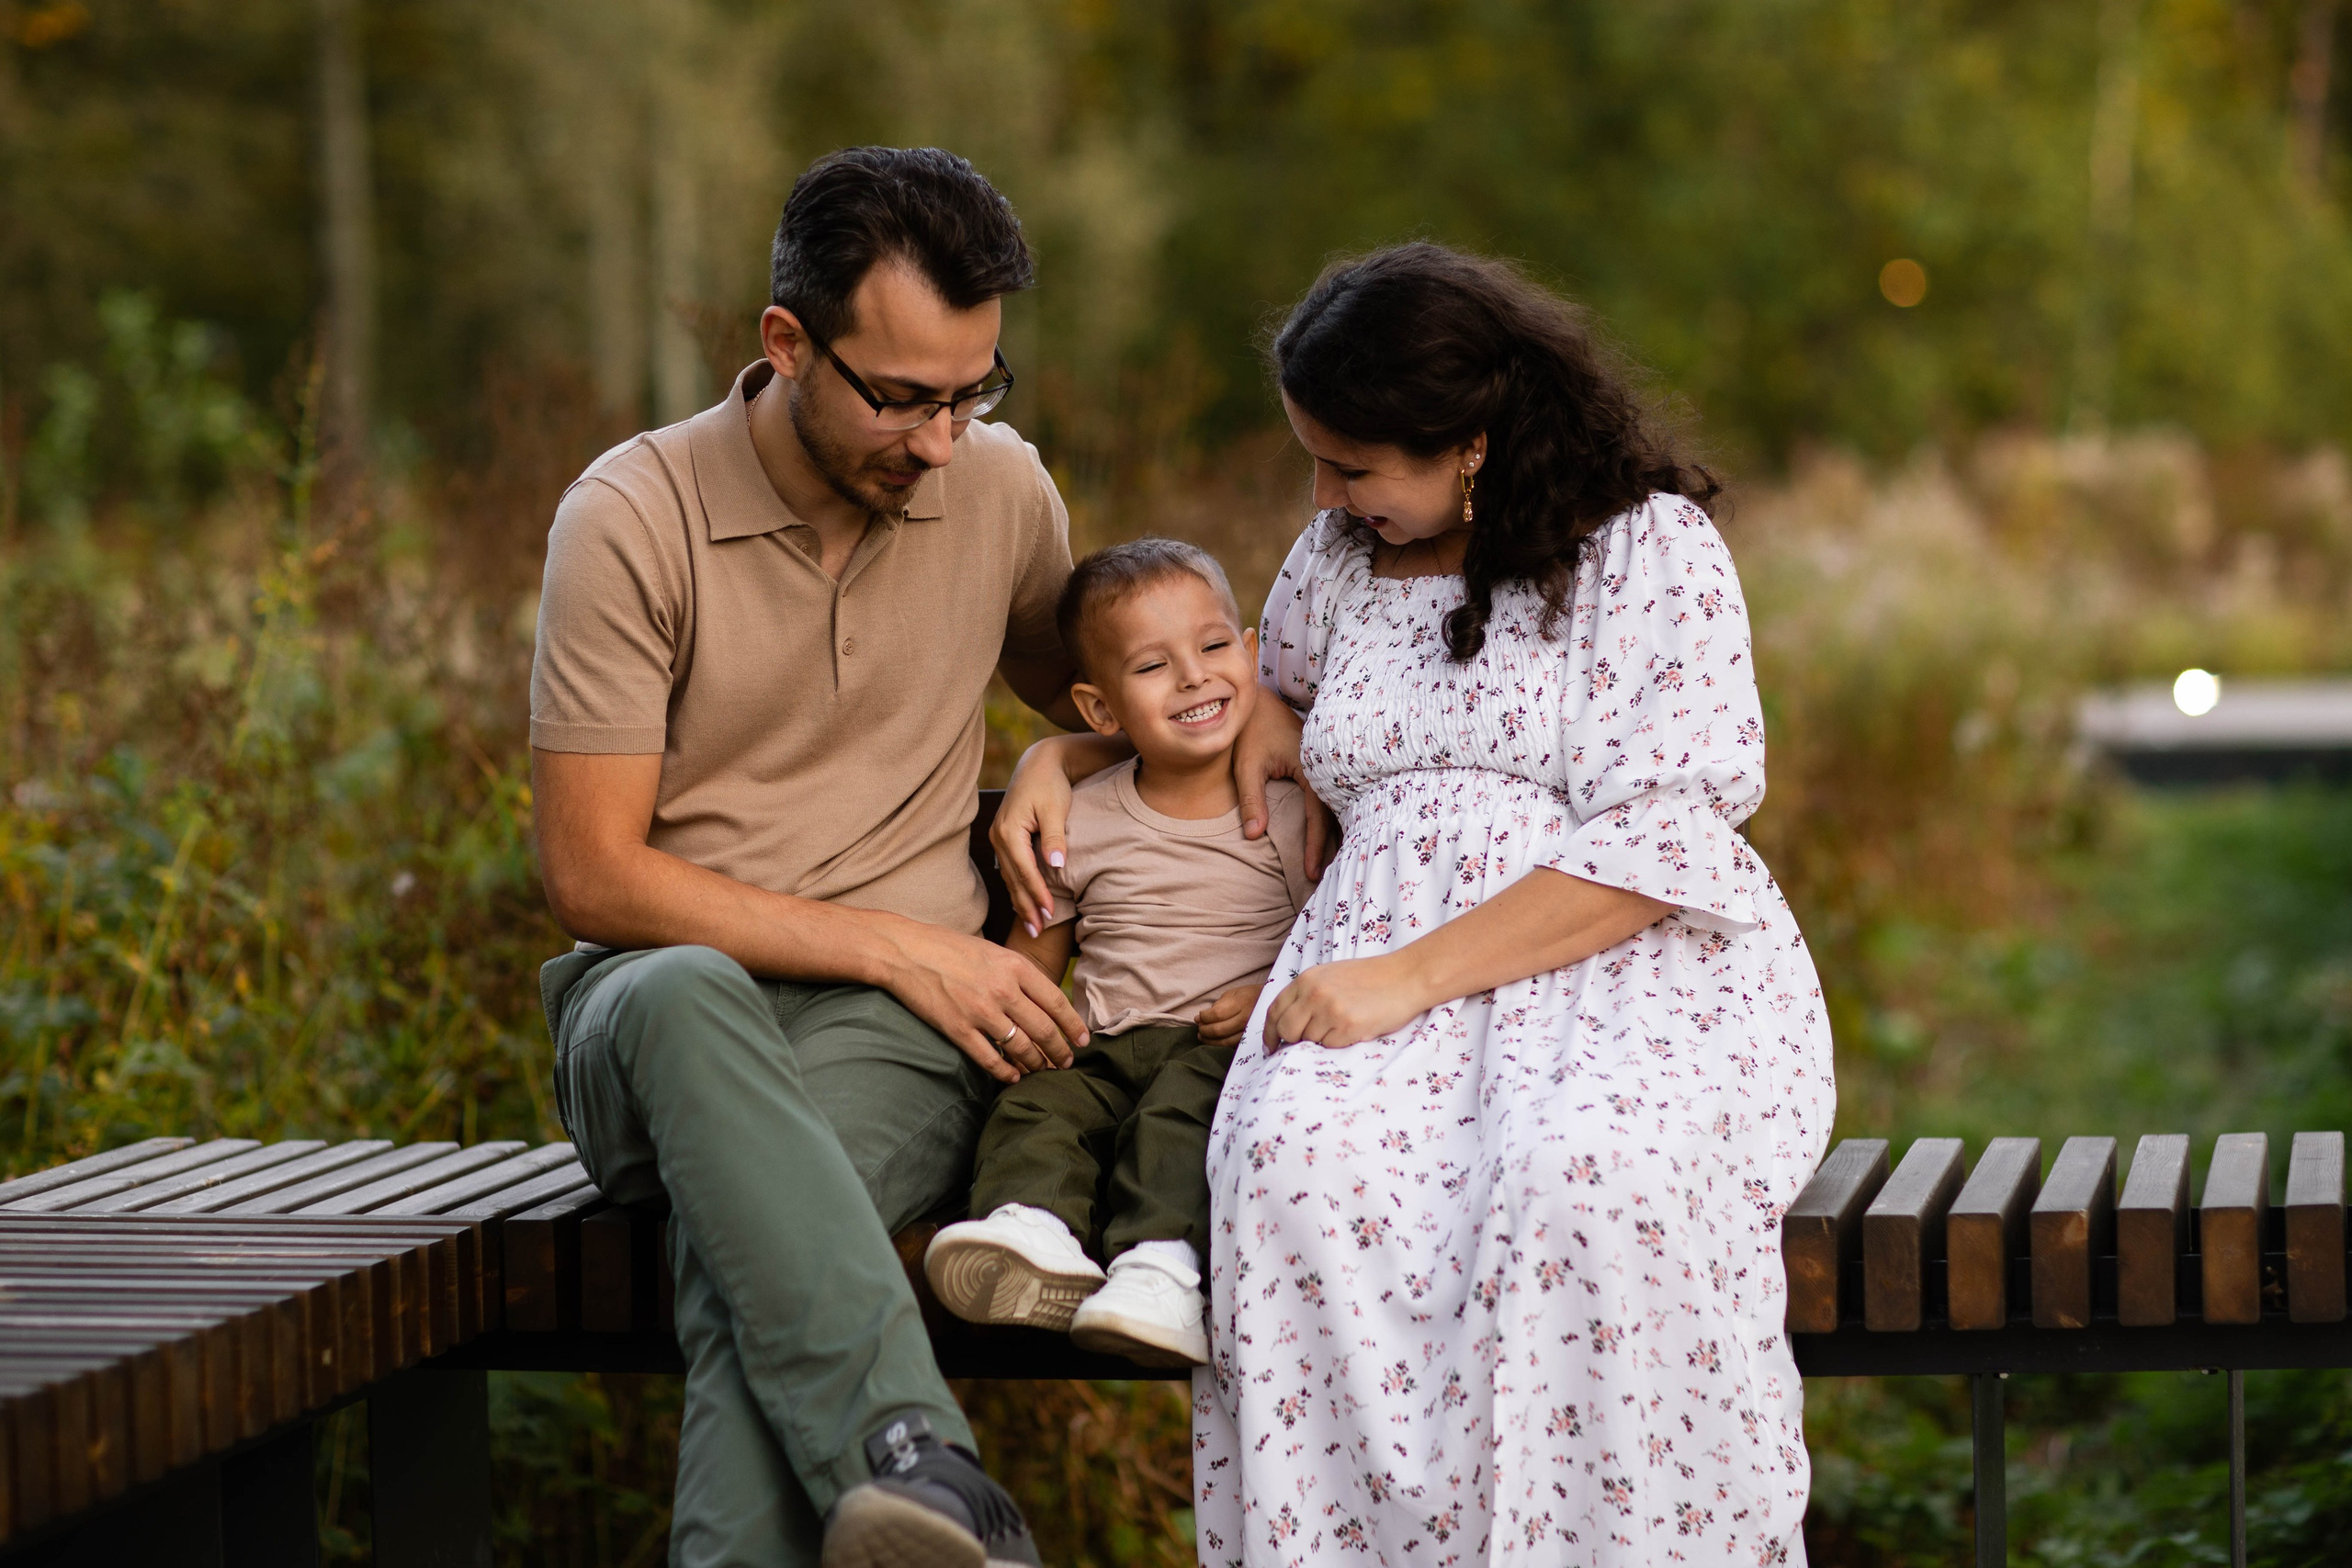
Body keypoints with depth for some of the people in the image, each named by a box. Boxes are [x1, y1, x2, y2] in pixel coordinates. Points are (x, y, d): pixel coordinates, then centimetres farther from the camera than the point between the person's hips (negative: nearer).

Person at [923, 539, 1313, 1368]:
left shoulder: (1290, 808, 5)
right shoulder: (1083, 823, 12)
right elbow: (1033, 951, 20)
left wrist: (1274, 998, -12)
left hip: (1228, 1045, -3)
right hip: (1107, 1044, 4)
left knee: (1183, 1104, -35)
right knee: (1036, 1101, -26)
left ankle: (1163, 1266, -53)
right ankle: (1034, 1230, -50)